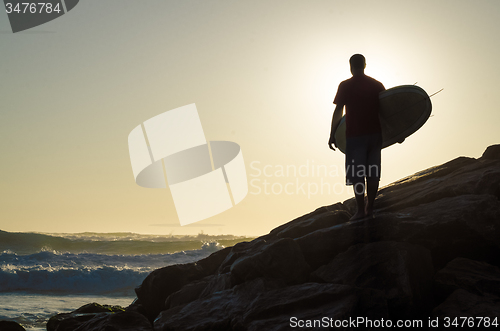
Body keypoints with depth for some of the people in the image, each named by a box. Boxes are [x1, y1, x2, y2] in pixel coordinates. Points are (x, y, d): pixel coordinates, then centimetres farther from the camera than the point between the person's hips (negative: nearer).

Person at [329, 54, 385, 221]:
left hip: (355, 135, -4)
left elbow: (338, 112, -5)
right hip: (375, 133, 4)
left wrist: (332, 135, 1)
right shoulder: (377, 85, 9)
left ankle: (361, 210, -2)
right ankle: (370, 207, 11)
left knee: (357, 175, -1)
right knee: (372, 173, 8)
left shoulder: (345, 86, -3)